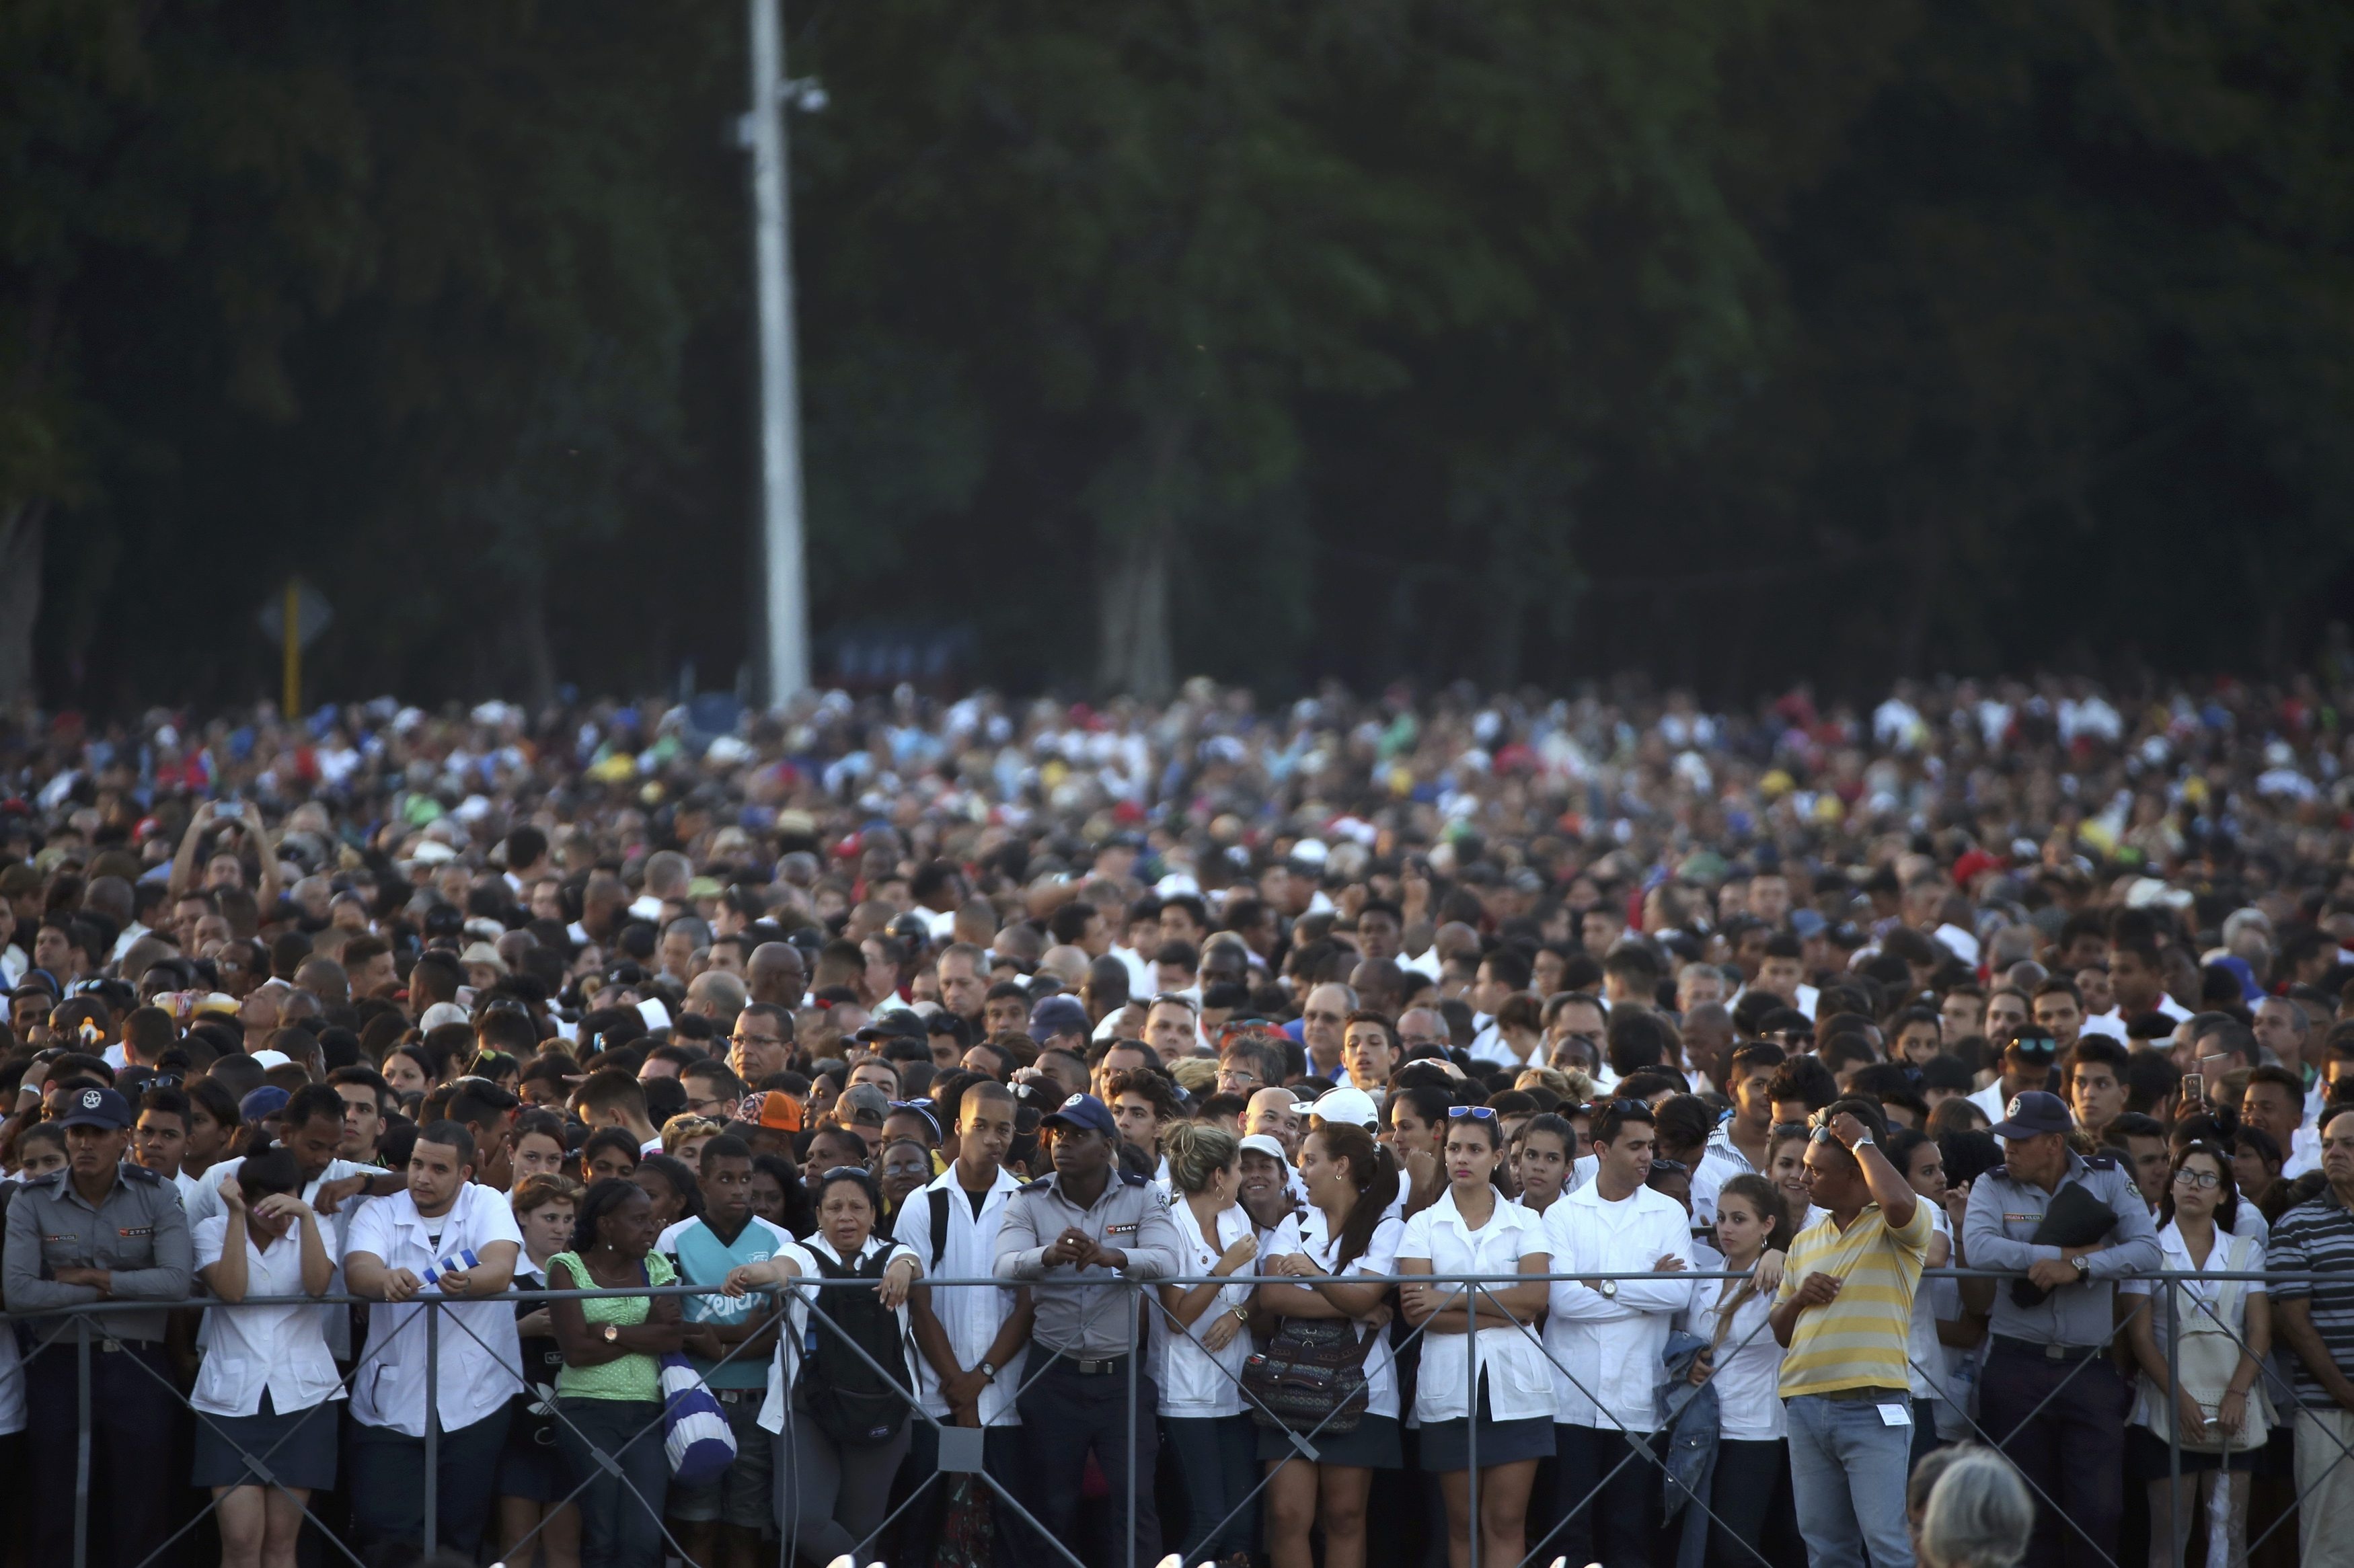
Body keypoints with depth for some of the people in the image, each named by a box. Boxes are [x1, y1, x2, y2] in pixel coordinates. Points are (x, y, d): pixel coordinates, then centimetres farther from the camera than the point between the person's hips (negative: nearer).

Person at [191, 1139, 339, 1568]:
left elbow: (318, 1284, -11)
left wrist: (306, 1216, -19)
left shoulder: (311, 1230, 8)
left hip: (300, 1396, 1)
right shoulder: (213, 1231, 5)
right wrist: (236, 1216, -12)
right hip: (232, 1398, -1)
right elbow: (231, 1289, -13)